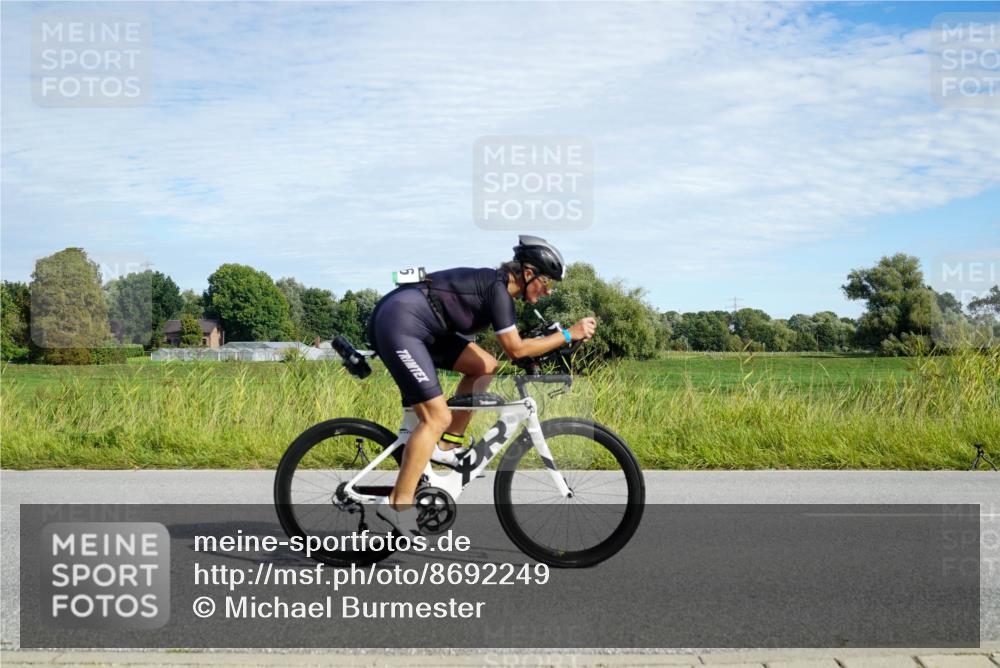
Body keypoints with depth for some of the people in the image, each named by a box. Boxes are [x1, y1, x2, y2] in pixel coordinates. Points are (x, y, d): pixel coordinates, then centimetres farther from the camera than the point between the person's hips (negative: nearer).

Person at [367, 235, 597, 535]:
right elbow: (516, 349, -15)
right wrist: (569, 334, -12)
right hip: (398, 323, -10)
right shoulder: (497, 288, -13)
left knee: (485, 366, 7)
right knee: (437, 418, -13)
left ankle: (446, 447, 12)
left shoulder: (497, 286, 14)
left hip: (418, 328, 10)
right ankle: (398, 505, -10)